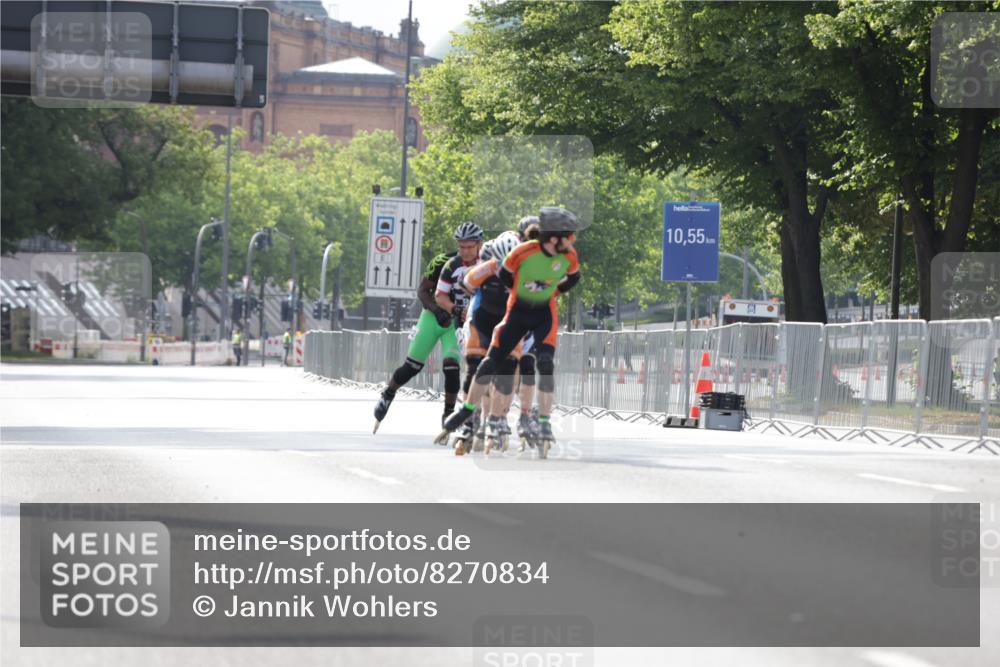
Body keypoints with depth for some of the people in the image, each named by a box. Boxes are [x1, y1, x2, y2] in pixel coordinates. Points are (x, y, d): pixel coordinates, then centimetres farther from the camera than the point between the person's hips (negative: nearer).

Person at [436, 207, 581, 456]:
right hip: (518, 311, -1)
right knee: (491, 363, 3)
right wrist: (525, 291, 5)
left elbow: (573, 278, 7)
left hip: (545, 314, 1)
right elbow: (504, 275, -6)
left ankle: (544, 426, -13)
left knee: (546, 364, -17)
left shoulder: (569, 257, -17)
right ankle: (466, 411, 20)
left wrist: (549, 292, 6)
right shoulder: (522, 253, -26)